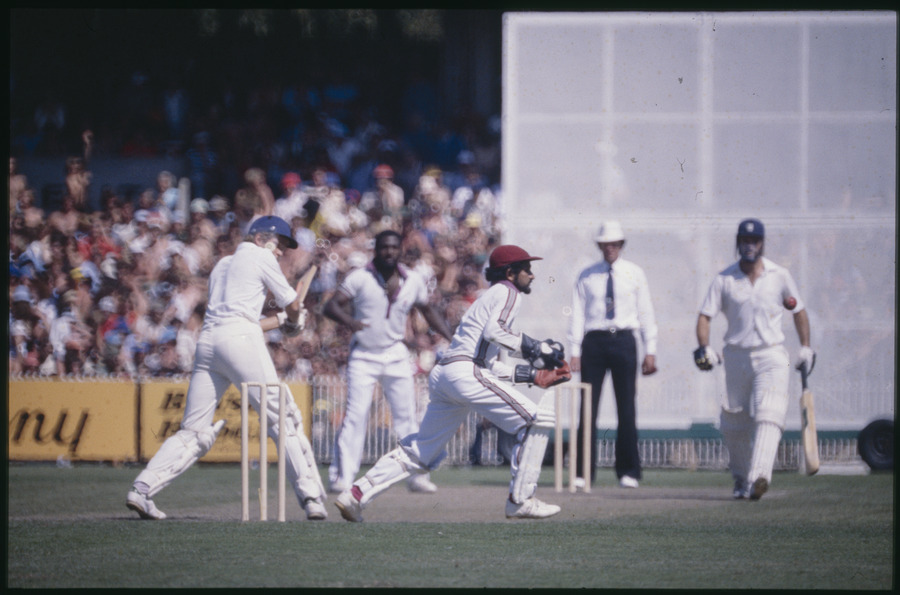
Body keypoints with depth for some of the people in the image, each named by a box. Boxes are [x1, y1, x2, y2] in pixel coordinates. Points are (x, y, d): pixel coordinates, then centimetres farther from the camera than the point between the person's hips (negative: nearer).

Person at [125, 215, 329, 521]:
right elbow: (293, 306, 15)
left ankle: (142, 489, -8)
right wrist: (293, 321, 37)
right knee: (283, 418, -6)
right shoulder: (260, 257, 9)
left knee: (193, 432, 6)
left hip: (206, 343, 7)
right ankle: (311, 497, -13)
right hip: (240, 341, -7)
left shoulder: (222, 265, 29)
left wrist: (280, 321, 36)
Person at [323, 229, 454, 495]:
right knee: (355, 415, -10)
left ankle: (417, 476, 10)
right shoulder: (359, 278, -10)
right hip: (363, 356, -3)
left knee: (407, 416, 4)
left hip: (396, 356, 3)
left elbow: (427, 311, 16)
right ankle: (342, 476, -6)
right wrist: (349, 321, -35)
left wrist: (451, 338, 5)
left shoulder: (414, 281, 2)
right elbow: (330, 306, -15)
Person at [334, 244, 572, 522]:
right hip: (465, 371, -10)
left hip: (442, 374, 10)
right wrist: (535, 348, -12)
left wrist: (531, 373, 23)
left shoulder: (490, 296, 31)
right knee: (538, 420, -8)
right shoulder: (507, 292, 3)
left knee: (420, 452, 14)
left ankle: (355, 494, 7)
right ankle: (520, 501, -9)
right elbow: (493, 331, -17)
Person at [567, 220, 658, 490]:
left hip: (624, 341, 0)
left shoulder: (634, 274, 7)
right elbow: (578, 314, 6)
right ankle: (584, 472, 2)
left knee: (626, 407, 0)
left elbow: (646, 312, 7)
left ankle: (628, 472, 6)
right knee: (588, 407, -2)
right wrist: (575, 352, -2)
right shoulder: (587, 276, 7)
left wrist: (650, 351, 1)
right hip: (594, 341, 0)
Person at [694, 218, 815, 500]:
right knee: (734, 425, 4)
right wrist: (704, 348, -17)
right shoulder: (724, 279, 3)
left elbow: (798, 310, 16)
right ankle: (741, 479, 24)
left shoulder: (780, 276, 4)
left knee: (768, 415, -20)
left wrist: (805, 347, 10)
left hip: (771, 357, -2)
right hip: (737, 357, 2)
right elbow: (705, 315, -1)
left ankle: (759, 478, -33)